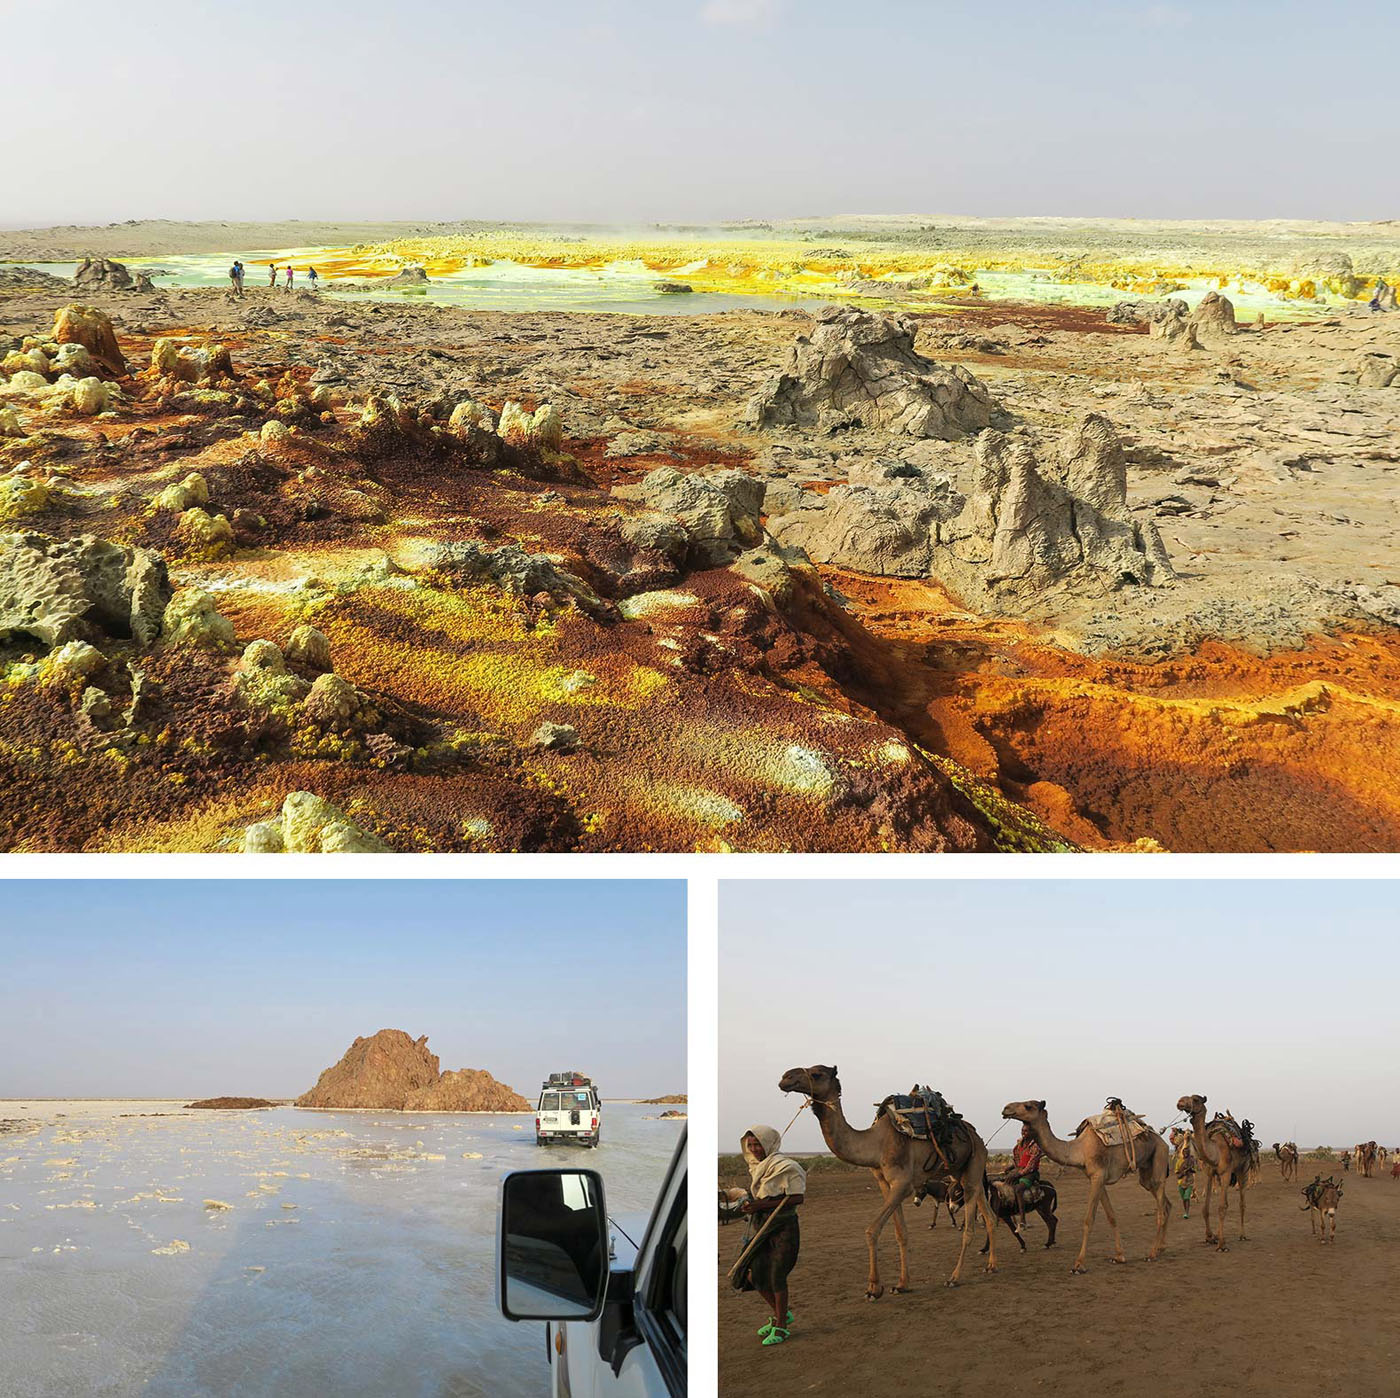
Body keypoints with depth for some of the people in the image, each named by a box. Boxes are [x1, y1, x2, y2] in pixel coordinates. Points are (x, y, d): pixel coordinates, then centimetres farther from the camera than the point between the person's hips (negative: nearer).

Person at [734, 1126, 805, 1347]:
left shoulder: (784, 1166, -15)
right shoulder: (756, 1167, 8)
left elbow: (798, 1197, -18)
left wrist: (761, 1205, -20)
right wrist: (749, 1205, -2)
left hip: (784, 1226, -7)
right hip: (760, 1225, 7)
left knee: (777, 1275, -9)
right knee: (755, 1275, 5)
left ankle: (781, 1326, 6)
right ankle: (780, 1315, 25)